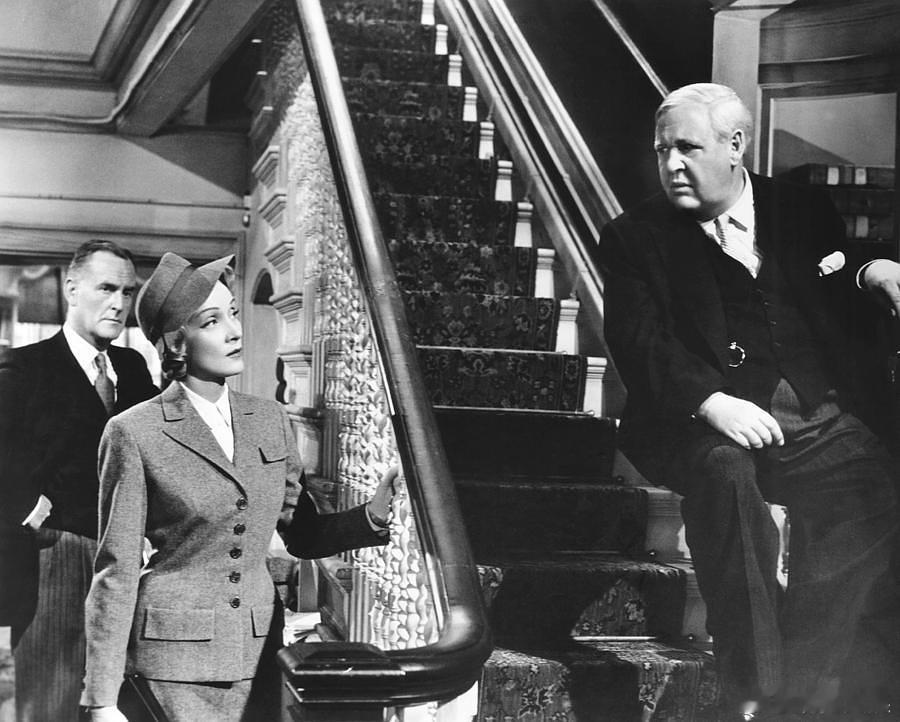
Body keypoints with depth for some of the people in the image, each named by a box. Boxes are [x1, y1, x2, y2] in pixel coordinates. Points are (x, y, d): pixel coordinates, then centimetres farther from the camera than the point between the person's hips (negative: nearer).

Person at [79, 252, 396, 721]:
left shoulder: (269, 420, 7)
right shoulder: (135, 433, -8)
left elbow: (303, 535, 12)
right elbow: (116, 572, -7)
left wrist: (375, 515, -7)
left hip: (258, 653, 4)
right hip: (172, 660, -4)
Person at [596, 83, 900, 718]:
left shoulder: (805, 210, 19)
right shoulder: (634, 239, 10)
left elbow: (840, 311, 20)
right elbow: (639, 344, -4)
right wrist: (712, 403, -21)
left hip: (814, 415, 3)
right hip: (699, 422, -2)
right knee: (725, 473, -35)